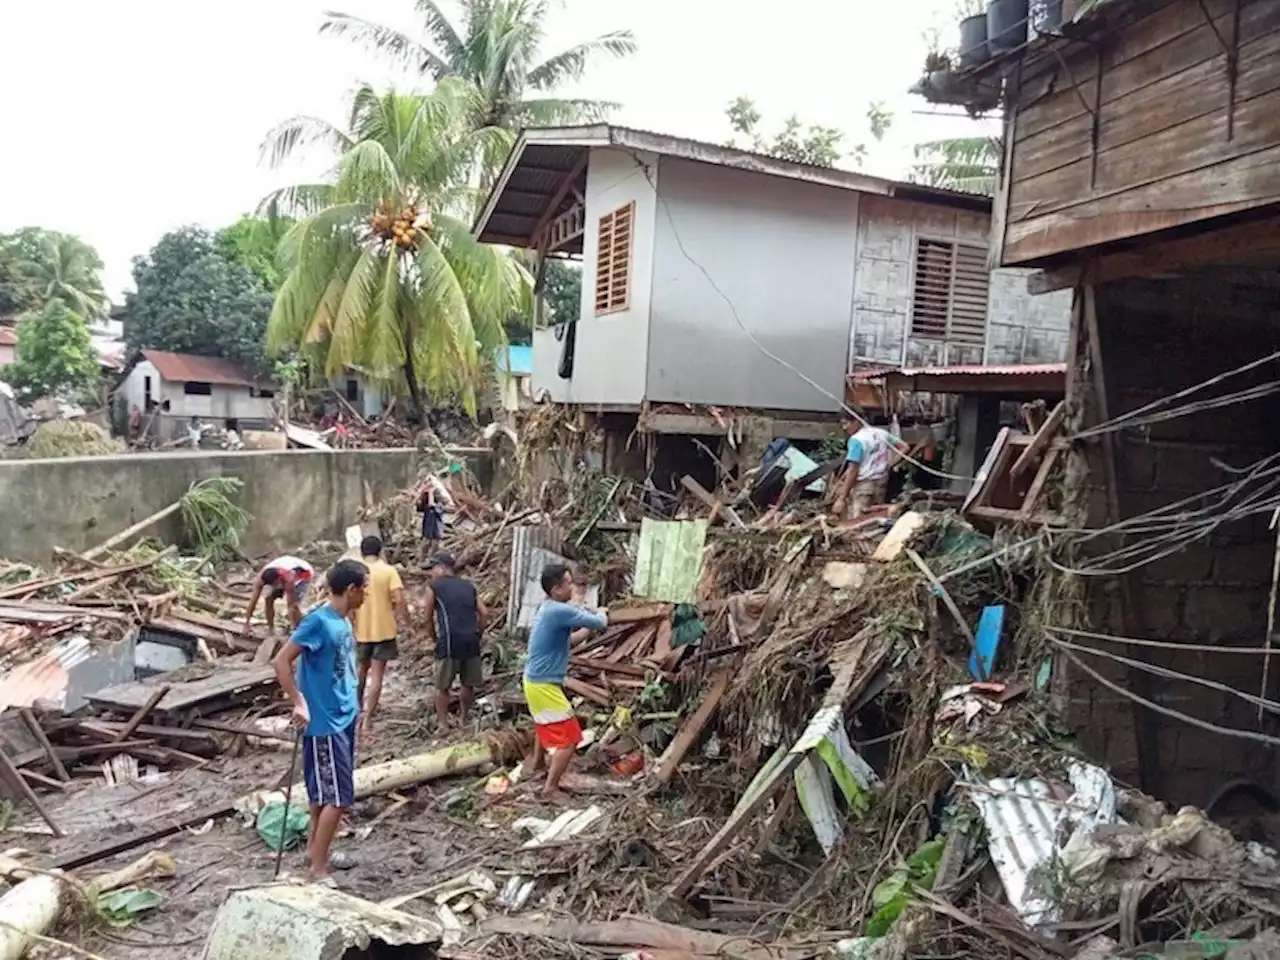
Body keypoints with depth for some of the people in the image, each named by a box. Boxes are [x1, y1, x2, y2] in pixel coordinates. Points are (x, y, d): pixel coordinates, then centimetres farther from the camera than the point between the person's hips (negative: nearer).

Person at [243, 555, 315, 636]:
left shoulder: (289, 579, -45)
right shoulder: (261, 578, -32)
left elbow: (290, 605, -41)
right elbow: (253, 600, -27)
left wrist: (293, 626, -43)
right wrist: (247, 624, -26)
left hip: (304, 575, -5)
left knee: (295, 604, -23)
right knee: (269, 599, -9)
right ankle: (270, 629, 5)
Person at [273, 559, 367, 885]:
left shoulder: (343, 621, 6)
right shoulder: (319, 621, -21)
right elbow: (282, 661, -21)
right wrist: (299, 704, -21)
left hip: (343, 718, 9)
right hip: (324, 722, -9)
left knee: (325, 793, 20)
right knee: (338, 797, -5)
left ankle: (315, 850, 35)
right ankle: (318, 871, 5)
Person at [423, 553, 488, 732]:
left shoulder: (434, 586, 6)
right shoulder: (468, 586, 17)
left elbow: (429, 618, 9)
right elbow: (484, 613, 9)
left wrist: (435, 638, 22)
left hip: (449, 641, -4)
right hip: (471, 640, 4)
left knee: (442, 686, 9)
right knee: (468, 683, 17)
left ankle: (442, 724, 11)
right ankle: (465, 718, 28)